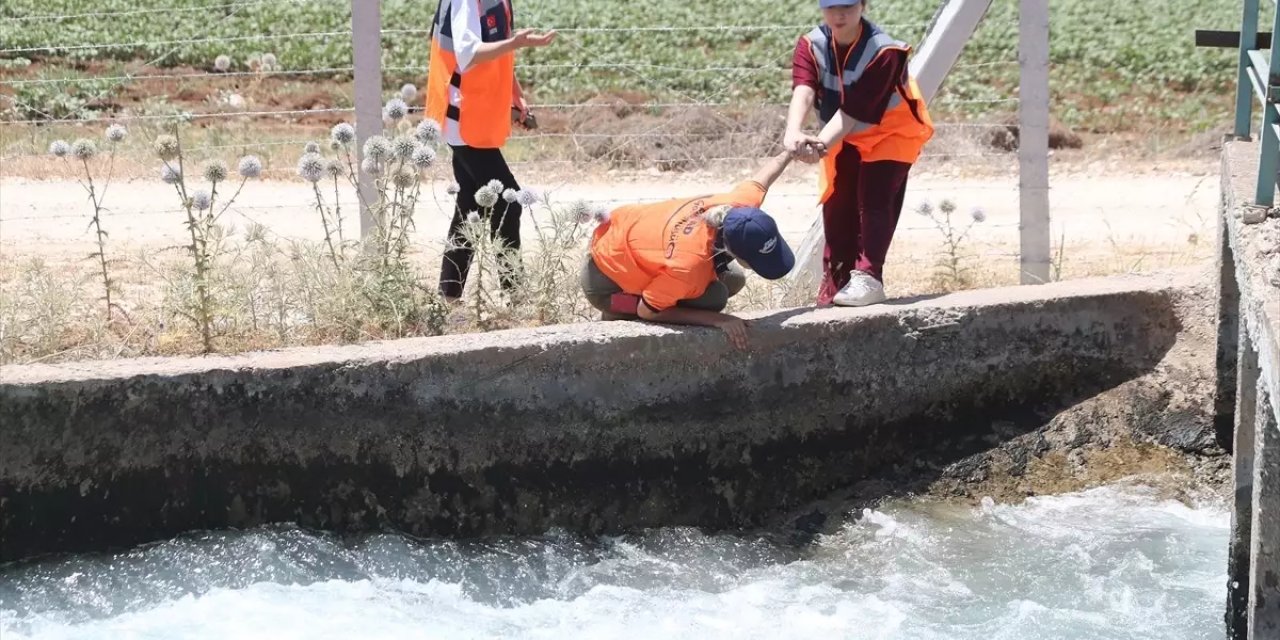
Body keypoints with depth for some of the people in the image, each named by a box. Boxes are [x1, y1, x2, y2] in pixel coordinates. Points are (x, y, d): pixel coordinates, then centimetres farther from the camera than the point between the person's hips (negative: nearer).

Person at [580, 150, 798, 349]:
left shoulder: (741, 205, -26)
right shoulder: (688, 266, -44)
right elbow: (646, 311, -26)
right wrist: (718, 320, -28)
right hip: (608, 280, -8)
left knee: (733, 280, 8)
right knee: (712, 298, -21)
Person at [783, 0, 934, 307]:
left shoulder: (884, 52, -31)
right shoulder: (811, 45, -18)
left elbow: (854, 109, -37)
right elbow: (802, 92, -35)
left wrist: (822, 143, -52)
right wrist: (793, 132, -55)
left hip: (891, 132, -5)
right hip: (843, 138, 5)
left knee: (874, 199, -23)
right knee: (837, 210, 5)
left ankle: (868, 277, -26)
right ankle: (834, 290, 13)